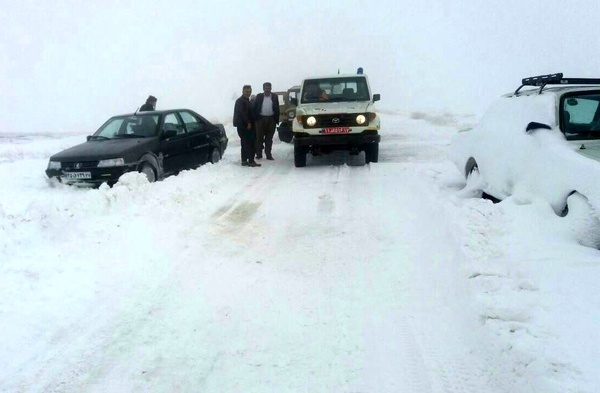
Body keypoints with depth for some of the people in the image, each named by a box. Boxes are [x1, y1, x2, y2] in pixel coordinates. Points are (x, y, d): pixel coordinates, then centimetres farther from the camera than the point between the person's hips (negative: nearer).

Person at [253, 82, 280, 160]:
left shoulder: (275, 97, 8)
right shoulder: (259, 96, 5)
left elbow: (277, 109, 7)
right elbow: (255, 108, 3)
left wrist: (277, 120, 0)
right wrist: (255, 118, -5)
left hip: (271, 119, 1)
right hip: (261, 118, -1)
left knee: (269, 138, 5)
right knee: (259, 137, 2)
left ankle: (268, 154, 9)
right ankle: (259, 154, 8)